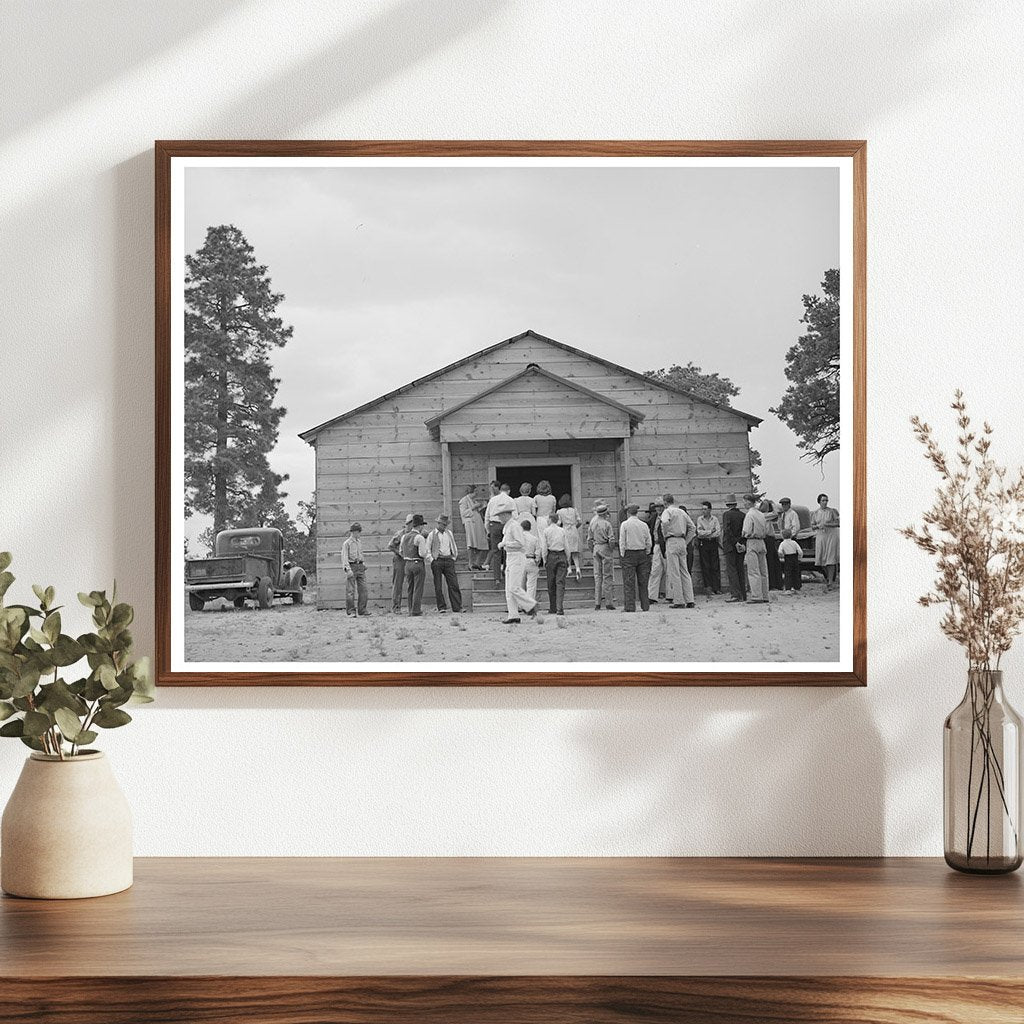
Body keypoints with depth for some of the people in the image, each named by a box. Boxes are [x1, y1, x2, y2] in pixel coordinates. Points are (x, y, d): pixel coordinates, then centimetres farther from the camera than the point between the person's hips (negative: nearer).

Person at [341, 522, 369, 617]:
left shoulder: (359, 542, 14)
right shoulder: (347, 543, -6)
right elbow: (344, 557, -12)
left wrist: (363, 563, 18)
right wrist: (348, 569, -22)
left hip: (360, 567, 6)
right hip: (351, 567, -6)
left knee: (363, 588, 2)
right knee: (350, 590, -4)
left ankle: (362, 609, 6)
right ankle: (350, 611, 0)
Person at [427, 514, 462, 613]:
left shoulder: (449, 533, 15)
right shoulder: (432, 534, 3)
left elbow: (454, 547, 24)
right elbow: (427, 550, 4)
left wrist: (453, 557, 14)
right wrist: (432, 560, -6)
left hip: (449, 560, 3)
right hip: (437, 560, -3)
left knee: (454, 584, -4)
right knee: (438, 586, -3)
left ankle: (457, 607, -5)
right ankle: (441, 607, 1)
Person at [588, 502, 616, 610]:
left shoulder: (593, 523, 5)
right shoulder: (607, 524, -11)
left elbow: (590, 539, 9)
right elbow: (611, 540, -15)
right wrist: (612, 548, 0)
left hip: (596, 548, 5)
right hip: (606, 548, -5)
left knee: (597, 576, 8)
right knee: (608, 576, 0)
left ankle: (597, 603, 6)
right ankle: (609, 602, 0)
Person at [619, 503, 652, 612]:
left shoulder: (625, 525, -5)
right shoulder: (644, 525, 5)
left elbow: (622, 542, -7)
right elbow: (649, 543, 6)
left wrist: (622, 555, 0)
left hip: (629, 554, -3)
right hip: (642, 553, 3)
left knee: (629, 582, -3)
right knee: (643, 581, 8)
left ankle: (630, 606, -7)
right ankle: (645, 606, 9)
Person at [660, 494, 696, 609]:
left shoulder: (667, 511, -4)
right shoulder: (682, 512, 17)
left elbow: (665, 522, -26)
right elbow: (692, 527, 18)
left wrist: (665, 535, -11)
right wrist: (686, 541, 16)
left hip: (672, 542, -7)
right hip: (682, 541, 7)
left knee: (674, 573, -5)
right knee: (684, 572, 9)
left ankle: (679, 601, -7)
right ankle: (689, 600, 5)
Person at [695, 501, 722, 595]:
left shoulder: (714, 519, 5)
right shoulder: (699, 519, 4)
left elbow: (718, 532, -5)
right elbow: (699, 532, -7)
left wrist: (706, 534, -9)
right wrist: (710, 532, -8)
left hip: (713, 543, 1)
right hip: (703, 544, 0)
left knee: (715, 566, -2)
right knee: (705, 566, -2)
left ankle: (716, 587, 0)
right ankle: (707, 587, 0)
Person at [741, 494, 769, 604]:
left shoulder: (749, 515, -12)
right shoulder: (761, 514, 13)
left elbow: (747, 532, -16)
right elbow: (766, 530, 16)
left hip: (752, 542, -8)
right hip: (762, 542, 8)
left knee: (753, 572, -7)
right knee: (763, 571, 9)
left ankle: (756, 596, -11)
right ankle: (765, 596, 10)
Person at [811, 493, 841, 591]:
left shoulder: (832, 511, -2)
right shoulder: (815, 513, 7)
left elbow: (838, 523, -3)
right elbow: (812, 525, 11)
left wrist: (827, 524, -15)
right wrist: (818, 526, -10)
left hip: (831, 536, -3)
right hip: (820, 536, 3)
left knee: (831, 559, -9)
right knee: (822, 559, 3)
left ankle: (831, 582, -8)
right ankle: (827, 577, 28)